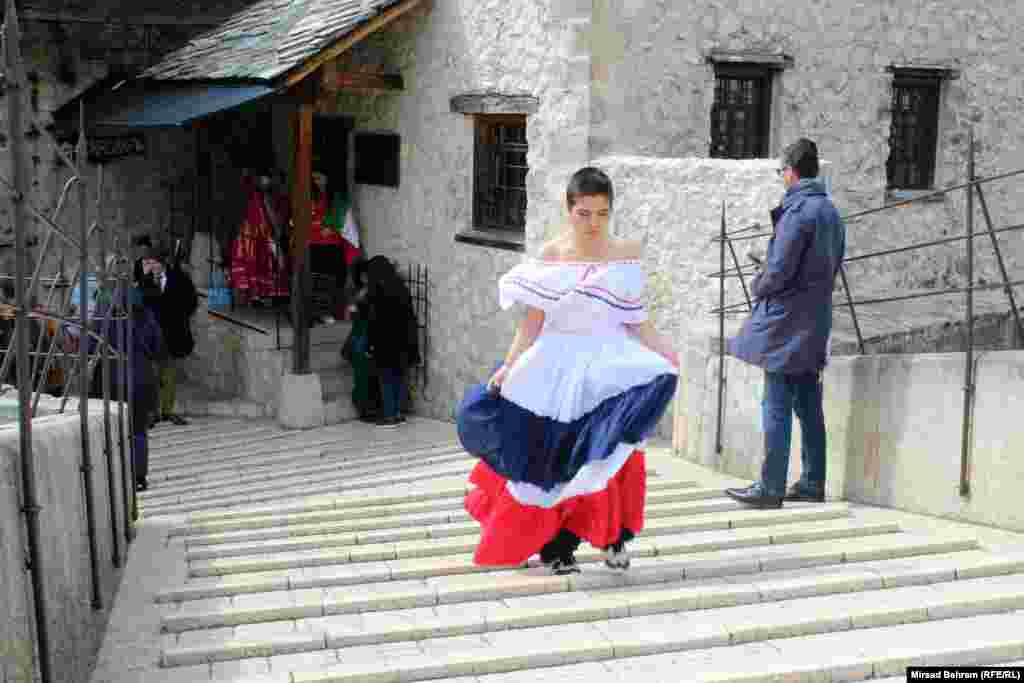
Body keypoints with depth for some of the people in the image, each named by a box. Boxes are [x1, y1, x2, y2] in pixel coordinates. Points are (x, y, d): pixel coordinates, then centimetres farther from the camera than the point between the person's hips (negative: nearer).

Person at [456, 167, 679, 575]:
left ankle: (613, 534, 2)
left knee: (612, 456, -18)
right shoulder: (550, 257, 0)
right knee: (553, 460, 5)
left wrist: (663, 350, -11)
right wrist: (508, 366, -11)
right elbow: (532, 322, 0)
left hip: (607, 364, 0)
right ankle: (556, 548, 20)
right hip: (557, 368, 0)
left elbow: (634, 322, 5)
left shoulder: (627, 256, 3)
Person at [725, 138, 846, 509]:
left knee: (777, 407, -4)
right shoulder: (831, 211, 12)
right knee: (808, 407, 12)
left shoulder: (798, 210, -15)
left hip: (786, 322, -8)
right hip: (815, 324, 8)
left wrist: (757, 286, 2)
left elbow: (779, 270, -18)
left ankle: (770, 488, 0)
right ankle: (812, 483, 16)